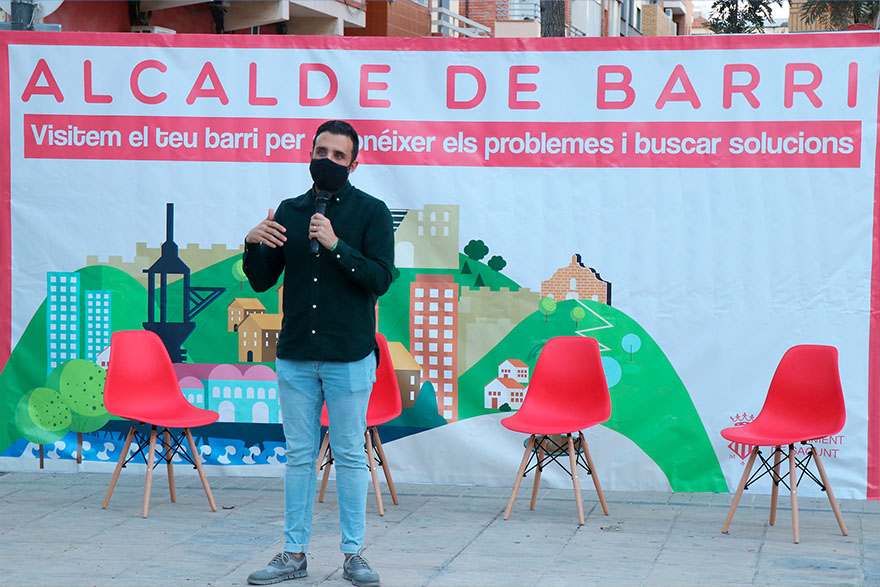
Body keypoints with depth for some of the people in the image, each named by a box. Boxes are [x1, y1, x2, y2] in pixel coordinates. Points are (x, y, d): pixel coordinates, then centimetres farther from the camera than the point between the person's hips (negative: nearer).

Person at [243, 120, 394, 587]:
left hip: (349, 356, -3)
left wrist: (335, 244, -21)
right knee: (299, 456, 8)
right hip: (295, 355, 3)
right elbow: (262, 281, 10)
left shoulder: (371, 212, -1)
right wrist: (253, 245, -9)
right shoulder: (290, 211, 10)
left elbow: (380, 280, -11)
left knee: (350, 457, 3)